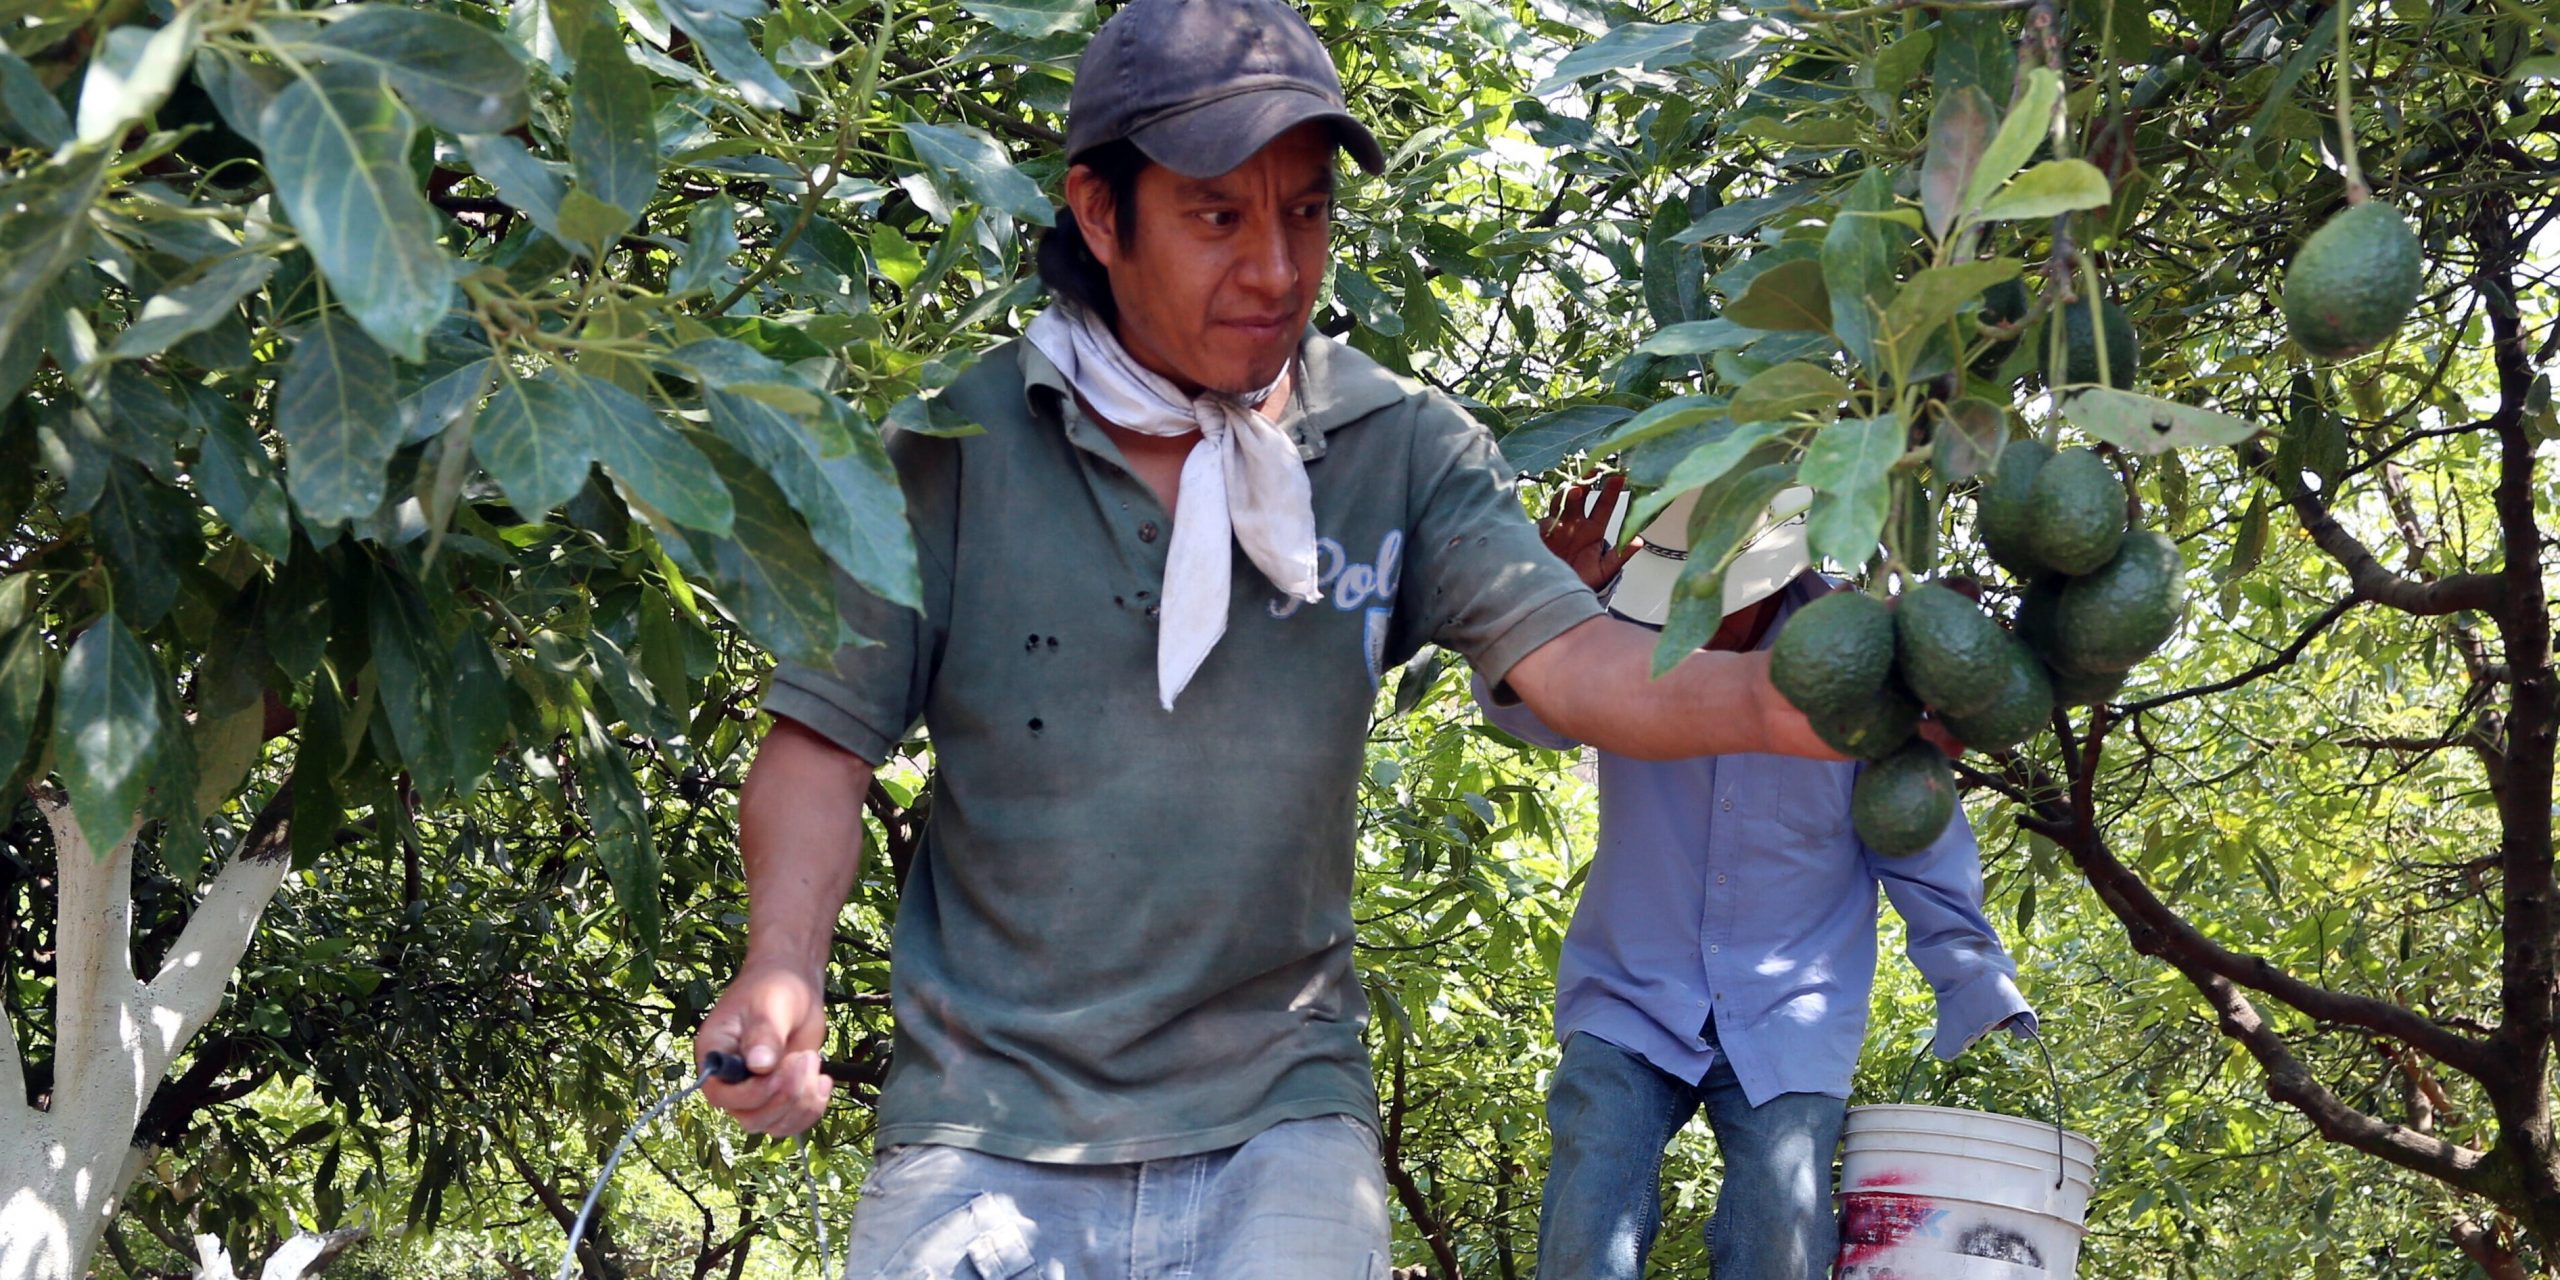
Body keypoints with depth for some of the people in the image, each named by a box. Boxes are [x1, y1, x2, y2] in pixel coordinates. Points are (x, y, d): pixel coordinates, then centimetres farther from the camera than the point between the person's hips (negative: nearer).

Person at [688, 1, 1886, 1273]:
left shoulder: (1400, 449, -1)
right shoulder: (959, 445, -4)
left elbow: (1571, 659, -13)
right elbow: (827, 735, -2)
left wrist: (1767, 695, -33)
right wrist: (782, 964, -19)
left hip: (1277, 1123, 1)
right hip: (986, 1130, 0)